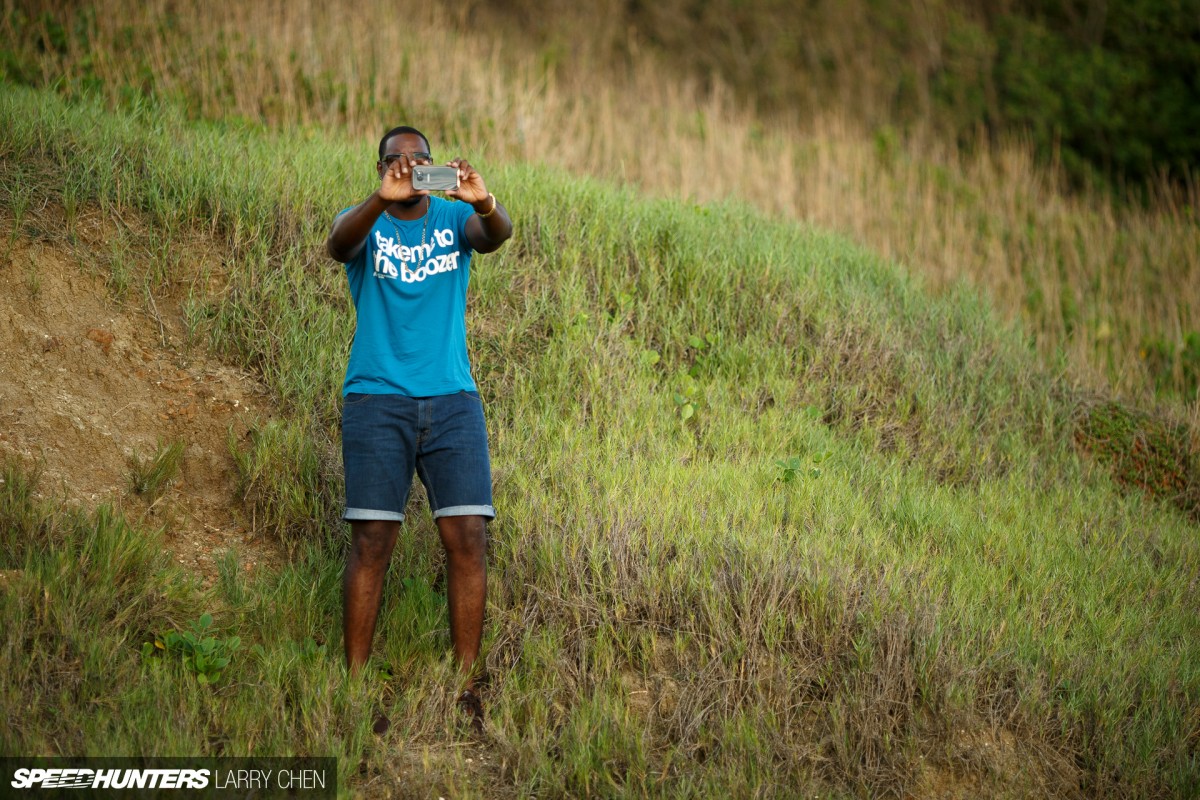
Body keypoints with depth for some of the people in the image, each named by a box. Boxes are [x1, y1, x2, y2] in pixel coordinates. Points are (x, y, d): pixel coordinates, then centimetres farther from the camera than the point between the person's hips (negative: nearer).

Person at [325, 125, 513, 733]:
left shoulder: (454, 217, 8)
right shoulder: (366, 223, 5)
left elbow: (496, 237, -14)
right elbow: (338, 244, -19)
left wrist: (484, 204, -37)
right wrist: (381, 199, -38)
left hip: (452, 399, 2)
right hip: (377, 399, -2)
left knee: (468, 539, -5)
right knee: (372, 541, -7)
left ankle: (466, 689, 1)